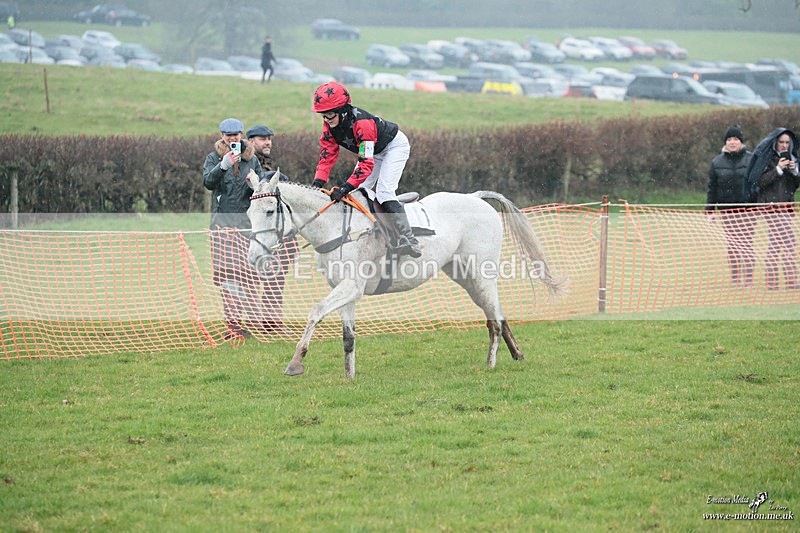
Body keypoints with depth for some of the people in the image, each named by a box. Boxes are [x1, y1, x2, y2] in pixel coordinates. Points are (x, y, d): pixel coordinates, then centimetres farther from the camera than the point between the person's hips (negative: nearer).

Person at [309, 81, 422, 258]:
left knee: (384, 191, -23)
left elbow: (366, 163, -42)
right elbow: (327, 155, -13)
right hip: (375, 151, 9)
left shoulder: (361, 123, -40)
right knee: (357, 192, 1)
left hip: (395, 145, -9)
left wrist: (346, 187, -49)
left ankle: (410, 241, -27)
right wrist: (318, 182, -28)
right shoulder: (330, 125, -16)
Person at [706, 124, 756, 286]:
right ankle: (734, 279, 11)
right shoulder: (717, 162, 7)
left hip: (747, 210, -2)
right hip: (726, 211, 2)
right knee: (732, 247, 5)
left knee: (747, 245, -3)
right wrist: (710, 211, 5)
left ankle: (748, 279, 1)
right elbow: (712, 188, 9)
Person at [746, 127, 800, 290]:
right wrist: (778, 169, -17)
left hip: (785, 206, 8)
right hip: (771, 204, -8)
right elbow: (760, 182, -12)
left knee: (775, 244, 9)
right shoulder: (766, 157, -5)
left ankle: (771, 282, 12)